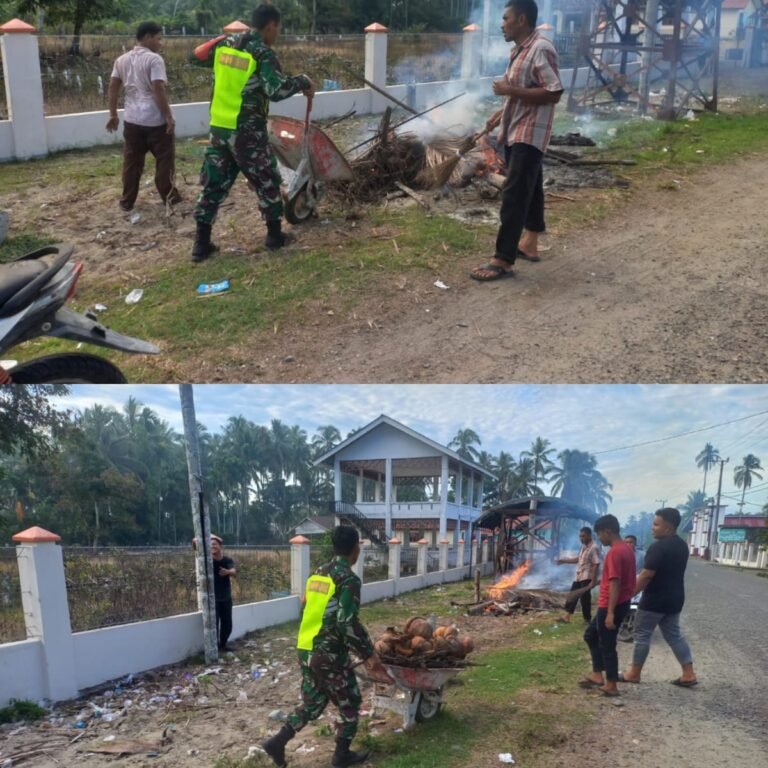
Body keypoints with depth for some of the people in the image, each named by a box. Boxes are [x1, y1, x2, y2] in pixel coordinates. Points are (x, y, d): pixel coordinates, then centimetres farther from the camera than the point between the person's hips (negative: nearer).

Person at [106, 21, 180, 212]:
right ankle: (169, 197, 15)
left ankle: (127, 201, 15)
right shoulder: (154, 59, -11)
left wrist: (113, 114, 17)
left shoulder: (122, 60, 10)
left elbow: (113, 87, 10)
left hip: (132, 120, 6)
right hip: (156, 120, -6)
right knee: (164, 160, 8)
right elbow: (158, 89, -18)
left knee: (132, 162, 11)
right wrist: (169, 116, -13)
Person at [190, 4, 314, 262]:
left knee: (213, 184, 10)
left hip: (218, 128, 6)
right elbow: (276, 91, -25)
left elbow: (196, 56, 21)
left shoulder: (224, 44, 6)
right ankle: (275, 236, 21)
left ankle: (201, 244, 9)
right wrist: (302, 82, -11)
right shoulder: (263, 54, -12)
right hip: (247, 132, -6)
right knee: (267, 182, 12)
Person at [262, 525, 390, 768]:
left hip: (306, 650, 7)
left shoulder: (318, 574, 9)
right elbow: (347, 623, -22)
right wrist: (369, 654, -12)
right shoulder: (348, 579, -16)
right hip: (330, 655, -7)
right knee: (350, 704, 12)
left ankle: (278, 741, 13)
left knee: (312, 701, 20)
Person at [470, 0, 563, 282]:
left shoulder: (541, 49, -17)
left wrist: (510, 90, -23)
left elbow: (553, 94, -23)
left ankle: (503, 260, -10)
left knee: (514, 195, -11)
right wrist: (500, 115, 15)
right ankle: (529, 244, 27)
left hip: (529, 135, -10)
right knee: (528, 191, 17)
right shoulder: (519, 50, 13)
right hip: (515, 133, 10)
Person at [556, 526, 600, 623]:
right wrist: (565, 560, 22)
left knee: (585, 598, -1)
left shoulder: (593, 548, -18)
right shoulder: (584, 547, 12)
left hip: (587, 578, -9)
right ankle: (567, 616, 20)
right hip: (578, 576, 9)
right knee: (572, 595, 13)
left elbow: (596, 565, -22)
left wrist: (593, 581, -25)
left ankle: (587, 619, 12)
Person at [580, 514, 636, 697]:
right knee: (591, 635, 20)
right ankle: (597, 675, 23)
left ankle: (611, 685, 12)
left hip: (611, 606, -10)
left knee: (607, 645, 2)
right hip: (621, 603, 10)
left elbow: (615, 584, -25)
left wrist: (610, 612, -24)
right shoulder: (626, 550, 9)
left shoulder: (614, 552, -21)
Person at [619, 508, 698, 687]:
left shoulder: (658, 547, -21)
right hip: (674, 599, 8)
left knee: (642, 635, 4)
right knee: (674, 635, 14)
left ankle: (634, 673, 12)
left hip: (655, 600, -8)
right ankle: (689, 674, 11)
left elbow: (646, 575, -21)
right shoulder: (682, 545, 9)